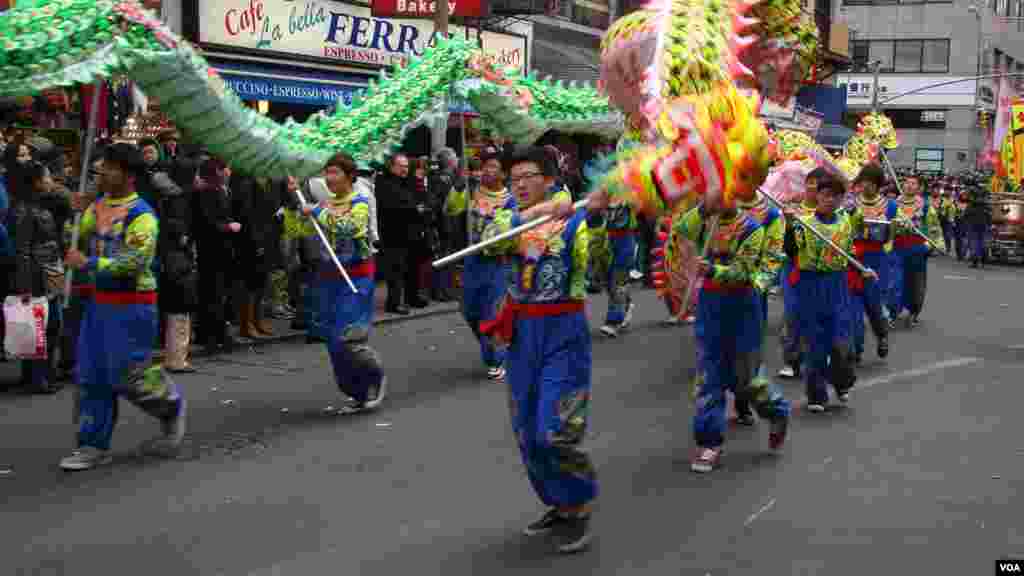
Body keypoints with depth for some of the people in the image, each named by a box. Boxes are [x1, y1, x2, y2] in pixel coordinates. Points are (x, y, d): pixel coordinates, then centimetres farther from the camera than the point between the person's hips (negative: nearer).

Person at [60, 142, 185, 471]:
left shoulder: (141, 215, -14)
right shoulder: (97, 206, 9)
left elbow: (135, 262, -23)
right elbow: (78, 245, 14)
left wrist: (89, 263, -26)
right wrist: (77, 215, -2)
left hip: (132, 304, -8)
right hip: (100, 300, 8)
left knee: (127, 374, -3)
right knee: (92, 375, 8)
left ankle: (171, 407, 25)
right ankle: (94, 446, 17)